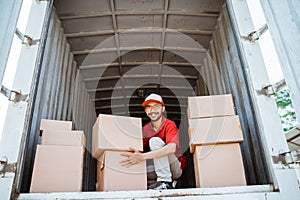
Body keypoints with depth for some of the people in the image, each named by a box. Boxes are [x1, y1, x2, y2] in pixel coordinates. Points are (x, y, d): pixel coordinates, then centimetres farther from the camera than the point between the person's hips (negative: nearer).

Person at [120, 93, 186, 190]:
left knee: (155, 141, -27)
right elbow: (140, 150, -2)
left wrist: (143, 156, -44)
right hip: (156, 167, 5)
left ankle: (165, 182, -25)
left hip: (176, 168, -5)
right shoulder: (145, 129, 3)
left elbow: (172, 148, -33)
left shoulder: (169, 124, -14)